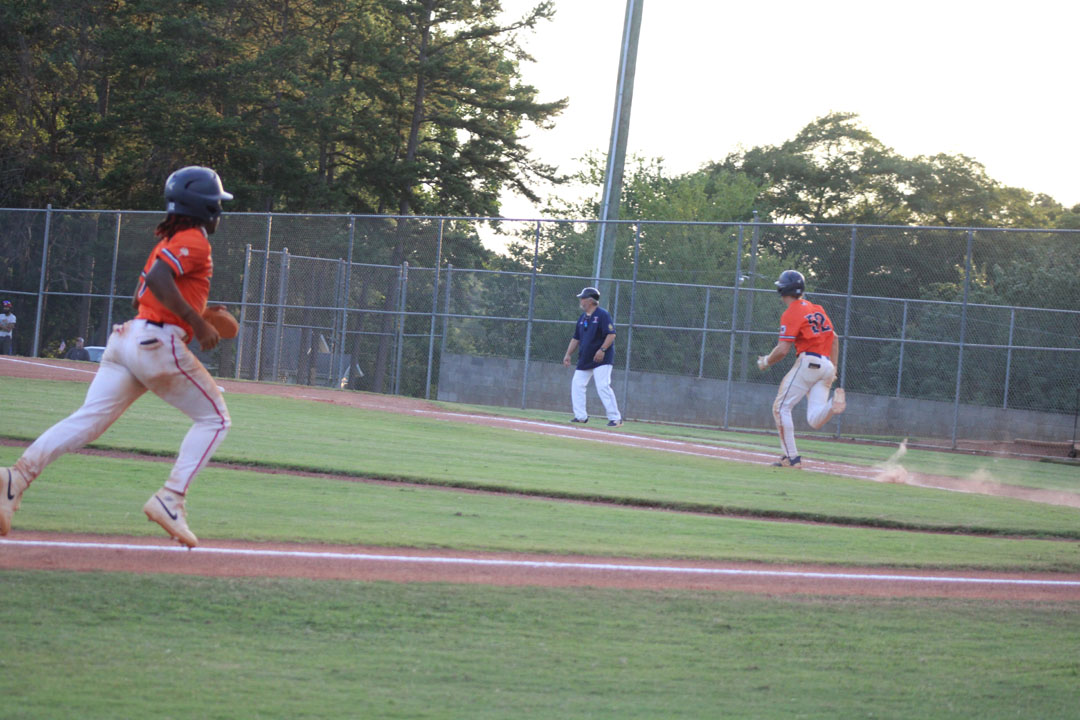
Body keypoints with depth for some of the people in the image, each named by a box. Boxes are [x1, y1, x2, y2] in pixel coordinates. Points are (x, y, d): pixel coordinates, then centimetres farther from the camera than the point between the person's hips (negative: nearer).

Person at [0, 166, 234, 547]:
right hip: (159, 343, -8)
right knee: (214, 418, 5)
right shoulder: (194, 240, -4)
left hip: (127, 339, 8)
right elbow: (157, 280, -20)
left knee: (88, 420, -4)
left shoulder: (168, 241, 25)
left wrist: (195, 315, 25)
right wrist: (198, 323, -18)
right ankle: (171, 498, -8)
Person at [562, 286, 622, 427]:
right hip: (584, 360, 9)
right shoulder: (582, 318, 14)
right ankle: (581, 416, 13)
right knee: (577, 385, 4)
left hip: (602, 359, -9)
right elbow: (576, 338, 20)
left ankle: (615, 418, -12)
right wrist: (568, 354, 14)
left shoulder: (602, 315, -10)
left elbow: (611, 334, -17)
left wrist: (602, 349, -25)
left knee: (603, 387, -16)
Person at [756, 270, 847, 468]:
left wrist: (766, 362, 5)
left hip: (808, 362, -7)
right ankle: (833, 405, -30)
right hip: (826, 365, 7)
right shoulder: (817, 309, 20)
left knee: (781, 407, 5)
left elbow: (783, 350, -12)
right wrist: (833, 369, 23)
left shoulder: (791, 314, -6)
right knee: (815, 420, 1)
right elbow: (834, 338, 22)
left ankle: (791, 457, -1)